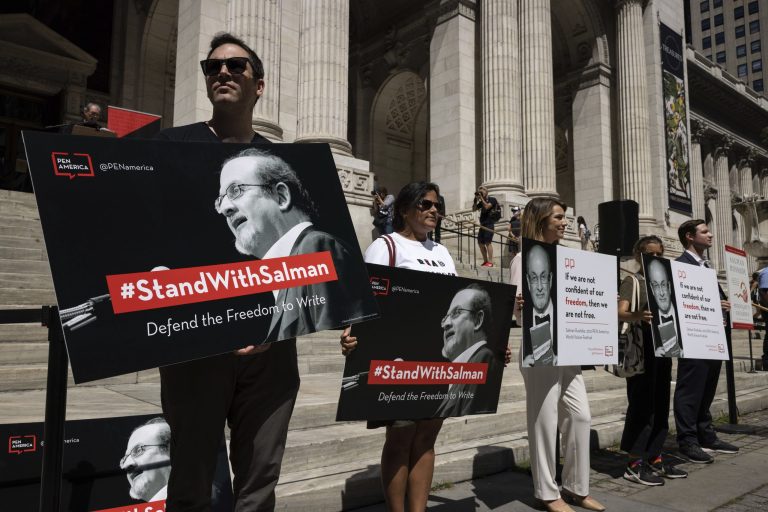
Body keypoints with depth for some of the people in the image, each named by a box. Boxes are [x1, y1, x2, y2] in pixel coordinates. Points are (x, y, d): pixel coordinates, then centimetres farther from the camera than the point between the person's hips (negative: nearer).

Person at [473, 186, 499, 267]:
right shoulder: (482, 202, 19)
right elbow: (474, 208, 17)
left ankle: (490, 262, -18)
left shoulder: (492, 199, 0)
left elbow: (486, 206, -16)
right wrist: (476, 199, 5)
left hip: (489, 224, -8)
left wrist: (481, 198, -7)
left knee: (488, 242, -15)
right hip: (483, 224, 8)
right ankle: (485, 261, 11)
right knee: (480, 242, 5)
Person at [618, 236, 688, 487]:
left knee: (661, 403, 9)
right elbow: (621, 312, -16)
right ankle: (634, 463, -2)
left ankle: (654, 458, 18)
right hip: (641, 348, -7)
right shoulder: (632, 281, -3)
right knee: (641, 403, -7)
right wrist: (637, 316, -37)